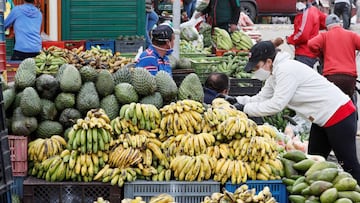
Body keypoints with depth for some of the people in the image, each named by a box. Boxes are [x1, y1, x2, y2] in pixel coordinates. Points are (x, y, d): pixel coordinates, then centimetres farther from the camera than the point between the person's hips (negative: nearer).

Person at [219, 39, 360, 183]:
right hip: (322, 118, 10)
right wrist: (236, 100, -5)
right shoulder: (274, 74, 9)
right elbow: (261, 98, 8)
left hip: (339, 115, -10)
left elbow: (276, 105, -26)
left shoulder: (286, 70, -23)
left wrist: (245, 108, -20)